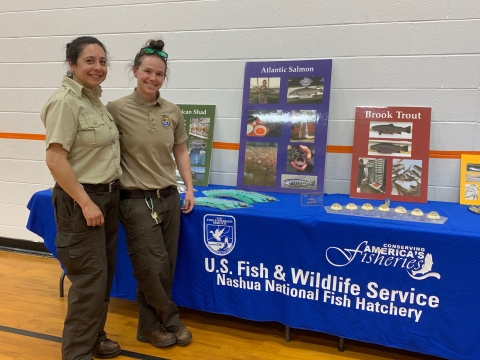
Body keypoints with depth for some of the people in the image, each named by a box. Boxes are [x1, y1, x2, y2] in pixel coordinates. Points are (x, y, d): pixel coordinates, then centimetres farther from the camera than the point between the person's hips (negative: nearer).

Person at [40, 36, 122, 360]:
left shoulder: (95, 100, 12)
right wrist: (85, 202, -20)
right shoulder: (65, 102, -15)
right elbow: (55, 159, -20)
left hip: (107, 196, 9)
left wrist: (108, 195, 14)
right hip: (81, 201, -9)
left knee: (104, 276, 16)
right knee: (90, 281, -3)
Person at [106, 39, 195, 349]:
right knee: (153, 268, -1)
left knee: (166, 269, 11)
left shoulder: (173, 112, 4)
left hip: (169, 197, 5)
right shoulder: (116, 109, -7)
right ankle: (170, 321, 26)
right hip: (138, 200, -4)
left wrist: (189, 188, 7)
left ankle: (152, 326, 32)